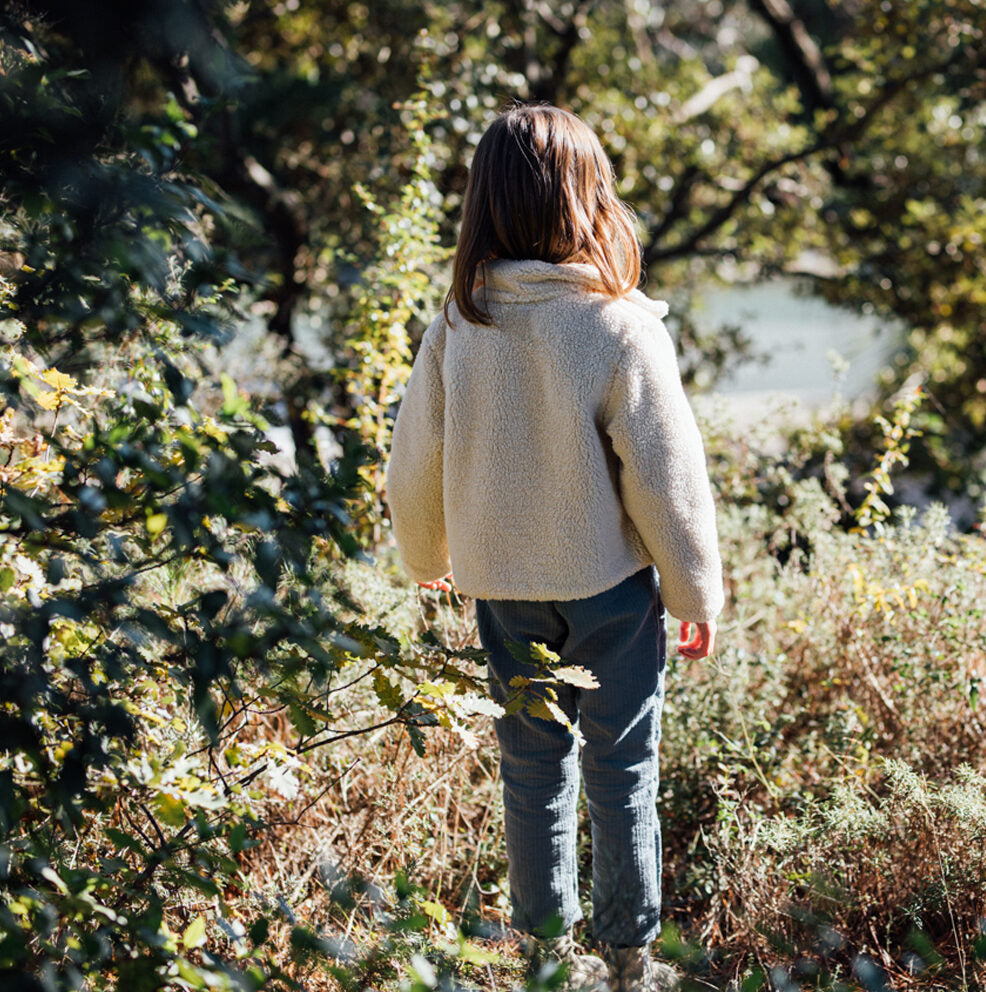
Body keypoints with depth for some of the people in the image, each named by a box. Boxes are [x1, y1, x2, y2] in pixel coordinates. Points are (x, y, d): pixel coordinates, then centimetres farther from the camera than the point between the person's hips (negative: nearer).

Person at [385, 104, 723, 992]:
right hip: (608, 587, -3)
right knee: (621, 776, 11)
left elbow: (414, 470, 2)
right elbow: (667, 481, -14)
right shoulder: (621, 328, -19)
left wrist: (427, 562, 21)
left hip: (502, 587, 4)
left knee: (533, 770, 16)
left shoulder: (455, 328, -8)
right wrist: (697, 593, 1)